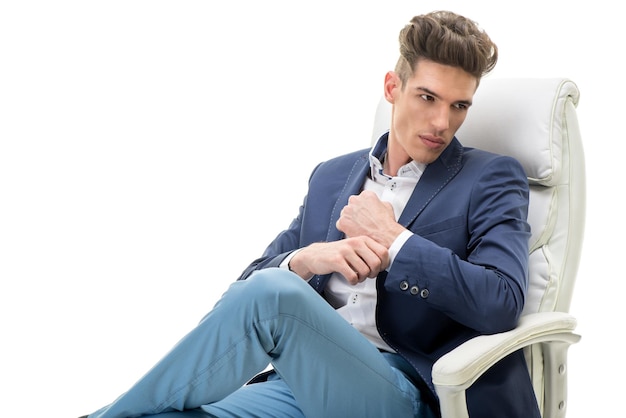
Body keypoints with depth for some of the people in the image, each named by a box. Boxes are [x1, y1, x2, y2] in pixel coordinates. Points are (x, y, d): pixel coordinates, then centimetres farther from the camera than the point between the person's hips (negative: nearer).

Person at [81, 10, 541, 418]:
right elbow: (250, 282, 16)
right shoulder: (331, 176, 20)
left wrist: (390, 239, -6)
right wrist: (305, 260, -6)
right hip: (301, 381, 4)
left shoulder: (491, 178, 8)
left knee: (271, 293, -32)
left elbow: (500, 303, -8)